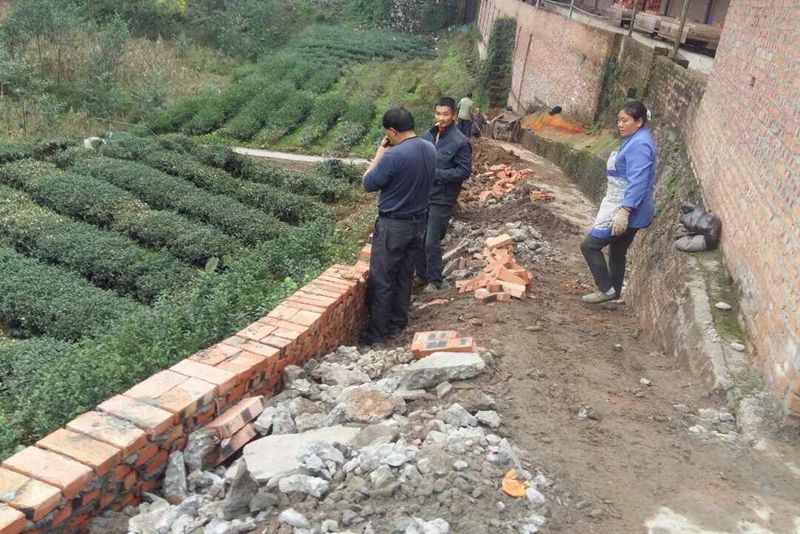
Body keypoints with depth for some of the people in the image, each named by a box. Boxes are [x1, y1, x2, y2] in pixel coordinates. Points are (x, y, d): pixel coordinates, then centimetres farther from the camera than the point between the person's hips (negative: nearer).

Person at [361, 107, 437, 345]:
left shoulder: (393, 156, -24)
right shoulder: (430, 149, 1)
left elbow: (368, 184, -12)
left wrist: (380, 153, -3)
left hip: (393, 225, -7)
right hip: (419, 222, 8)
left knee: (381, 281, 4)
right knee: (405, 276, 18)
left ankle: (377, 333, 12)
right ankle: (398, 323, 30)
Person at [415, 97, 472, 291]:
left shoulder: (459, 142, -13)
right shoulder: (429, 135, 6)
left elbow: (464, 171, -13)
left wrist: (436, 174, -17)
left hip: (442, 199, -6)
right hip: (422, 195, 6)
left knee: (432, 242, -3)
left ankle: (435, 280, 15)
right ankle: (422, 275, 28)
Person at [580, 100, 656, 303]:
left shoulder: (639, 145, -20)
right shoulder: (634, 140, 13)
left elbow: (637, 182, -27)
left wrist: (624, 212, -32)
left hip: (627, 211, -10)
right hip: (624, 208, 10)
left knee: (589, 245, -6)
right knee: (617, 252, 18)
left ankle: (607, 290, 4)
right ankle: (614, 293, 29)